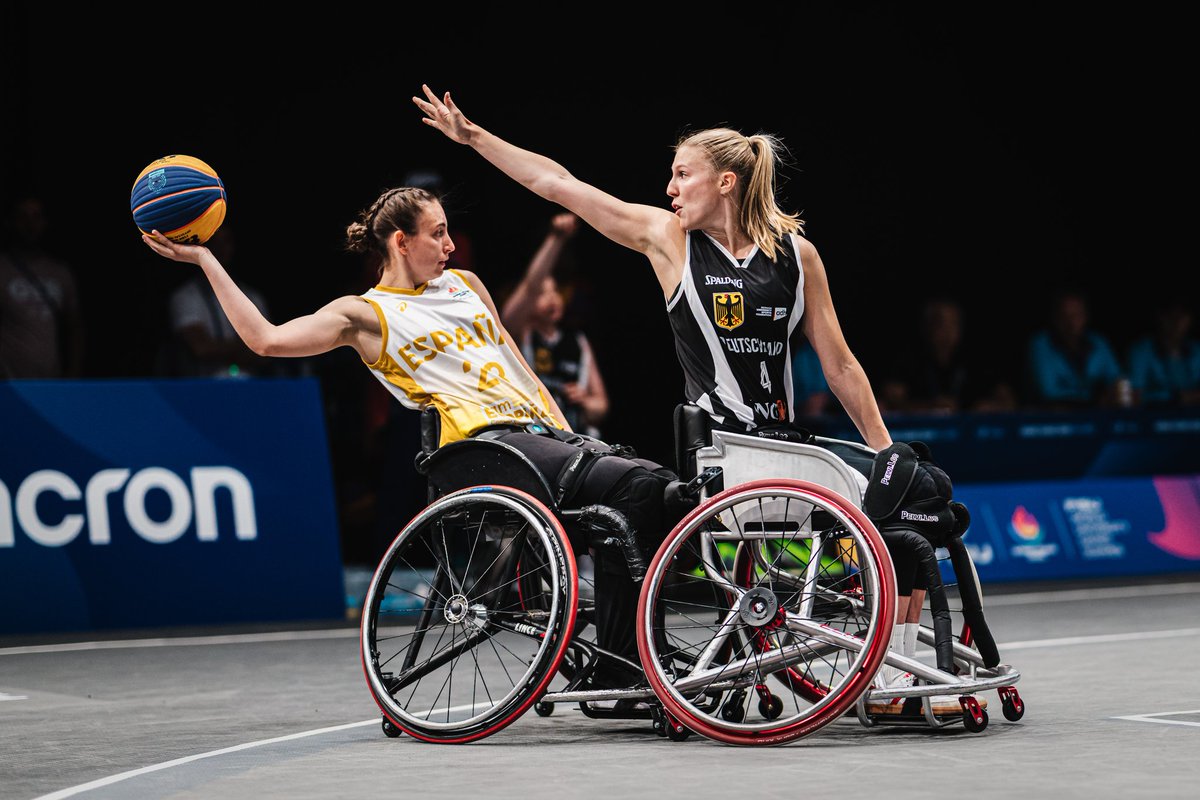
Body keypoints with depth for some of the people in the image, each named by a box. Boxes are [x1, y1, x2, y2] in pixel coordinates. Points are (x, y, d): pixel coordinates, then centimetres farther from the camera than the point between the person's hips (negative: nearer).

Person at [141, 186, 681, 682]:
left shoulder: (465, 284, 25)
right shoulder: (367, 314, 5)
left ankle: (620, 669, -15)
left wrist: (566, 433, 19)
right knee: (637, 486, -27)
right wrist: (205, 260, -4)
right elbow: (267, 338, -6)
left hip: (538, 431, 7)